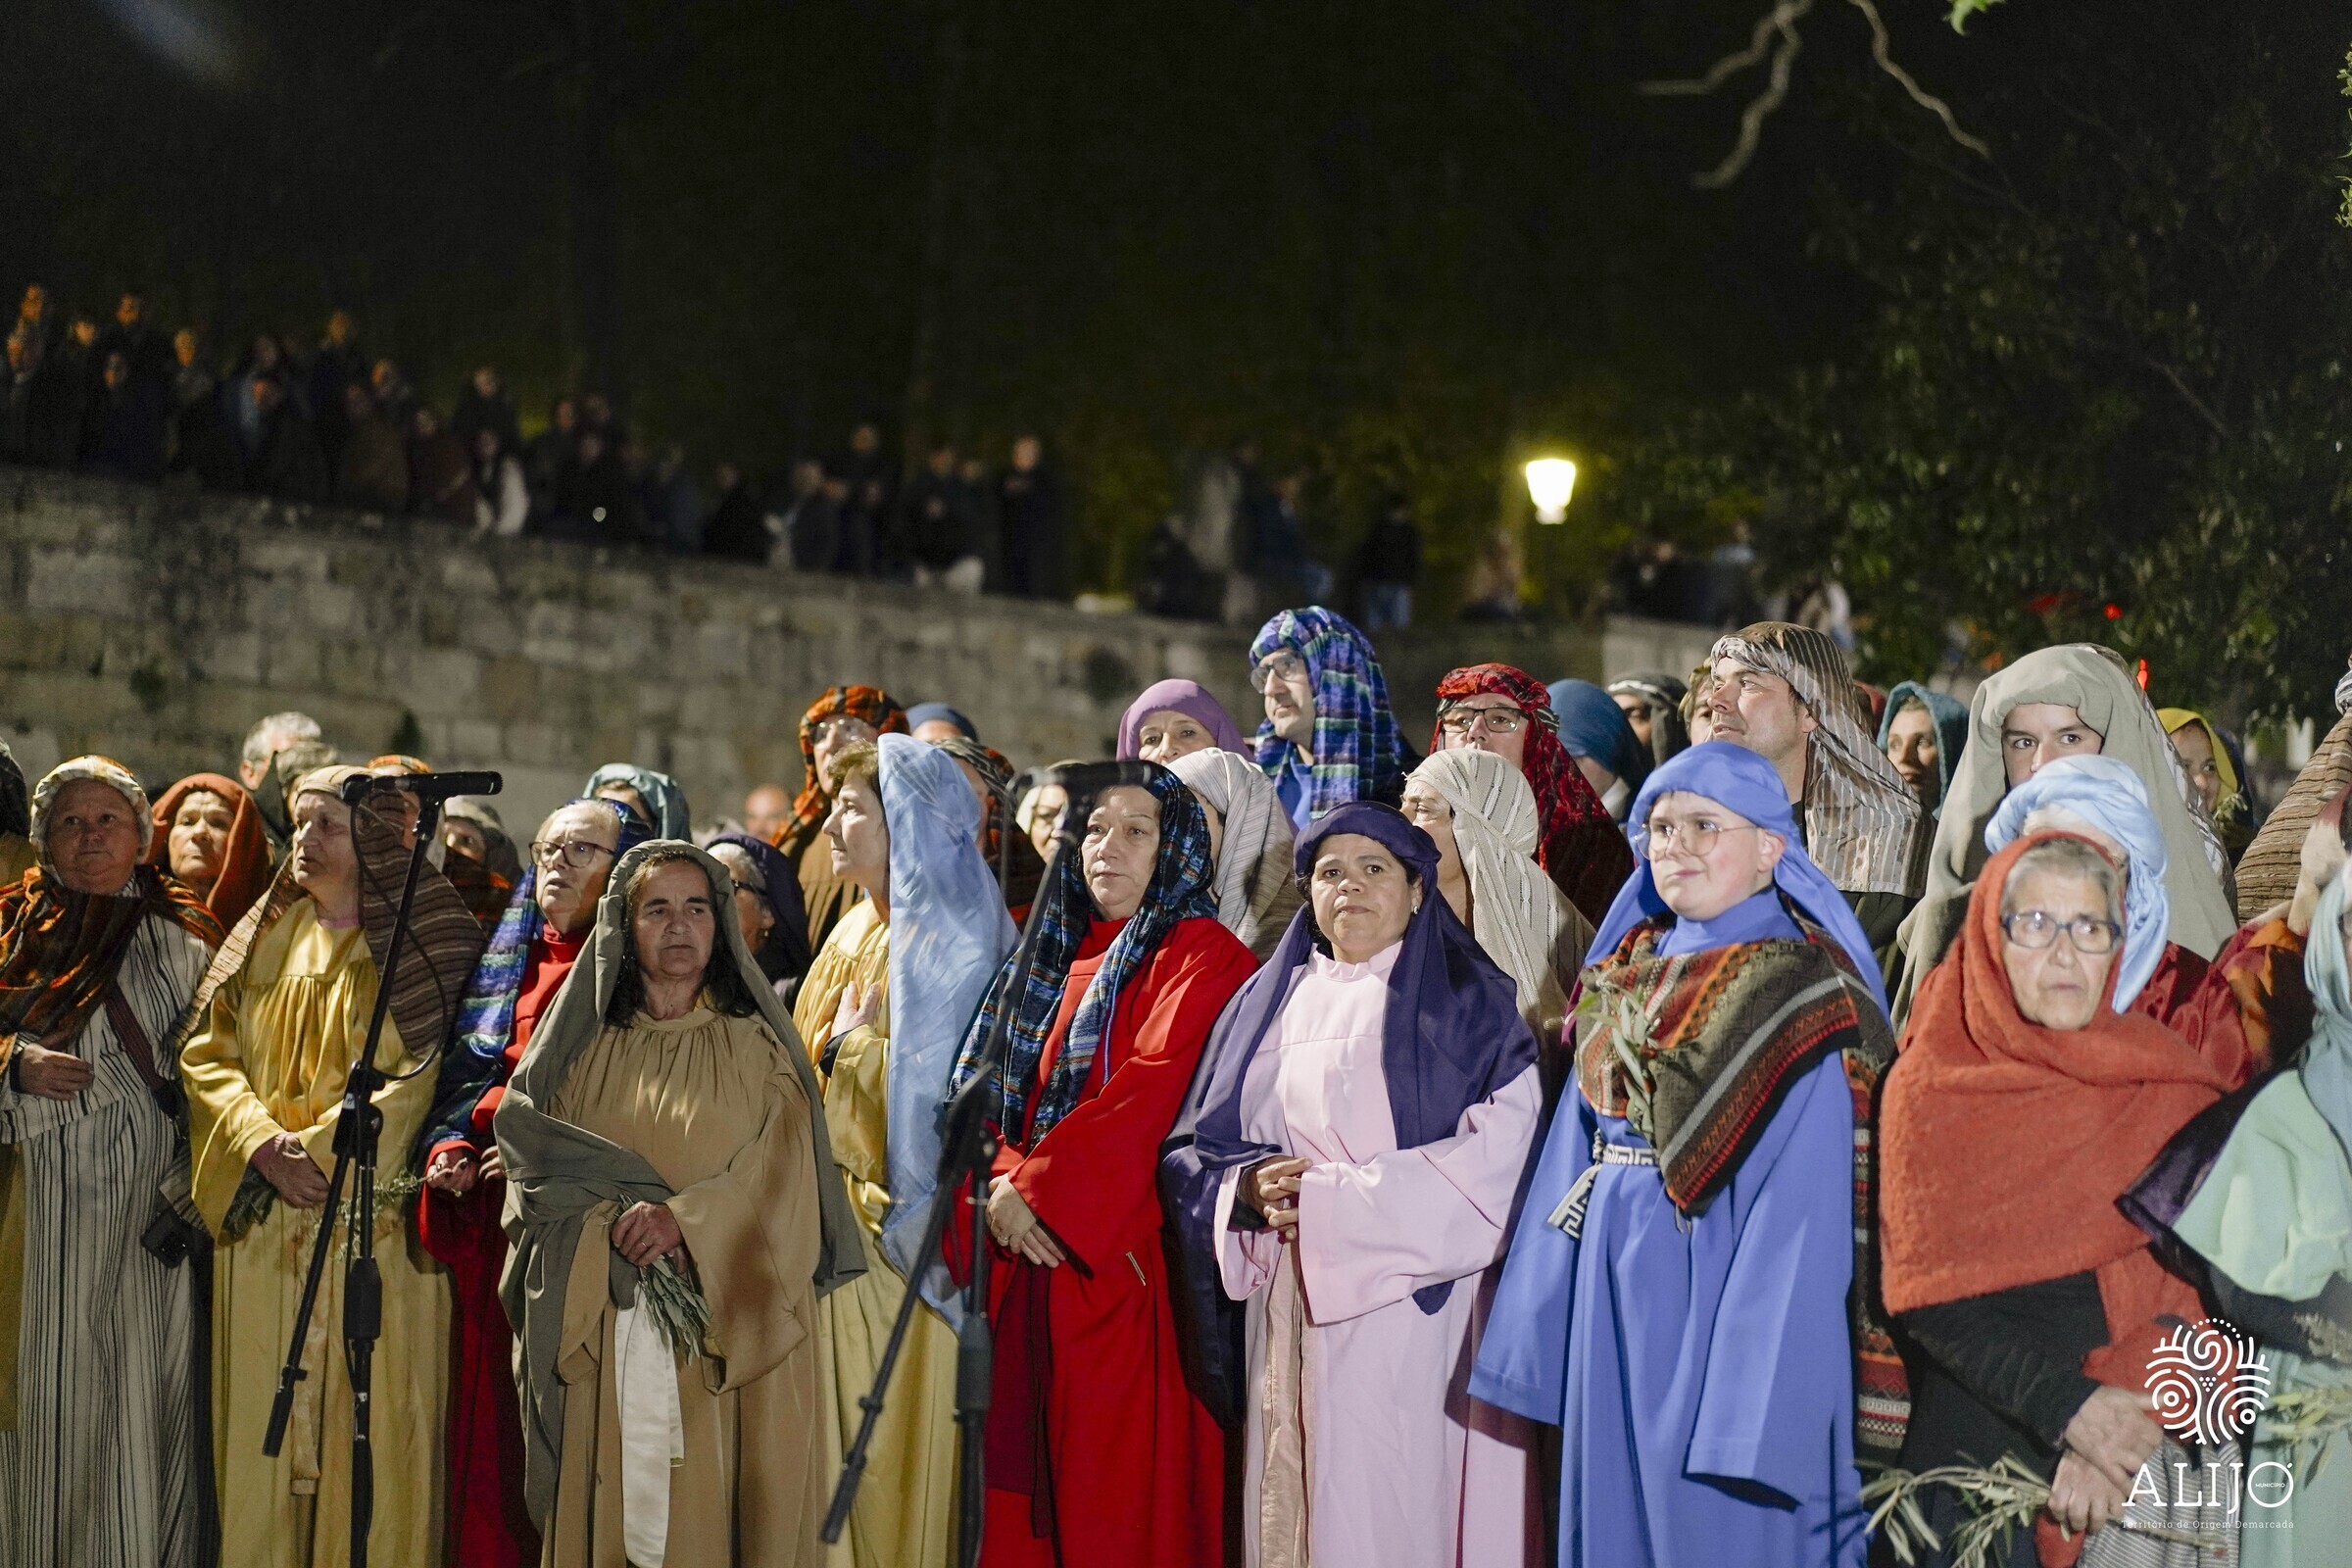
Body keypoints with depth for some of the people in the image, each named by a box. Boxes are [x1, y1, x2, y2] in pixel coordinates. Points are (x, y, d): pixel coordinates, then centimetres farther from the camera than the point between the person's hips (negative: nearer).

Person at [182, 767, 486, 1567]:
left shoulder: (425, 946, 0)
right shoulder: (263, 938, 15)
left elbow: (423, 1078, -9)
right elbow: (207, 1053, 8)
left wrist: (315, 1148, -14)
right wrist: (263, 1146, -9)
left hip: (373, 1225, -4)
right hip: (262, 1231, 4)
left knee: (368, 1425, -5)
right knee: (264, 1425, 3)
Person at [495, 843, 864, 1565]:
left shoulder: (756, 1048, 7)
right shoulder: (587, 1052, 11)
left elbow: (784, 1180, -2)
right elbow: (535, 1160, 4)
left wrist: (688, 1221, -17)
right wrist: (618, 1222, -14)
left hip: (733, 1339, -1)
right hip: (610, 1335, 1)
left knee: (723, 1501, -5)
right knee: (619, 1503, -2)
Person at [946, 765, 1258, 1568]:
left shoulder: (1201, 956, -3)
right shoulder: (1060, 958, 18)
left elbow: (1156, 1088, -15)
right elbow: (1006, 1093, 14)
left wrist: (1037, 1187, -15)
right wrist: (1004, 1180, -6)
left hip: (1127, 1257, -6)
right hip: (1037, 1262, 7)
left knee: (1119, 1503, -6)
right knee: (1027, 1490, 5)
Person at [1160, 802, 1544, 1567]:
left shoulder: (1464, 999, 2)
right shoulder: (1270, 1002, 17)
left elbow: (1500, 1153, -11)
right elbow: (1196, 1147, 13)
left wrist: (1333, 1197, -14)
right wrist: (1250, 1188, -10)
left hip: (1411, 1303, -4)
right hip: (1289, 1312, 5)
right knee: (1292, 1506, 3)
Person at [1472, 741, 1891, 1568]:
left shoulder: (1796, 994, -10)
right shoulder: (1630, 975, 11)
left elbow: (1800, 1201, -15)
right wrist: (1538, 1334, 10)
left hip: (1720, 1291, -7)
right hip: (1614, 1293, 7)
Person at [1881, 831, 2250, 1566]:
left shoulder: (2173, 1089, 3)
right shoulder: (1928, 1088, -2)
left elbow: (2209, 1285, -3)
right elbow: (1928, 1298, -8)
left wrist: (2130, 1425, -19)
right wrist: (2069, 1410, -20)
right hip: (1975, 1443, -1)